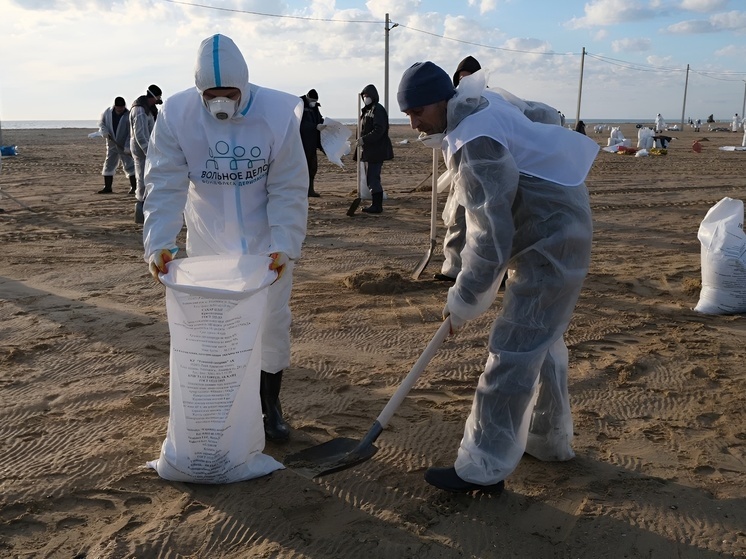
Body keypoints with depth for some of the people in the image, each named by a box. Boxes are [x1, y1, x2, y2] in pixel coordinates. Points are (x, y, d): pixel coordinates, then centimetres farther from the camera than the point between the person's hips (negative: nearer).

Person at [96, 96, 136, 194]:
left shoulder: (128, 115, -15)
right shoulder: (107, 112, -2)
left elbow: (131, 133, -17)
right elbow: (101, 122, 11)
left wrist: (128, 147, -23)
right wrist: (104, 131, -10)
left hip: (125, 147, -5)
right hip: (112, 145, 5)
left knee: (129, 166, -5)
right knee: (108, 165, 8)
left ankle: (133, 187, 0)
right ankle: (107, 187, 16)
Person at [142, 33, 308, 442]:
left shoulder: (278, 114, -21)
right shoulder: (177, 115, -17)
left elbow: (289, 190, -16)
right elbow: (165, 185, -17)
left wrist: (284, 245, -24)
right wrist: (158, 242, -29)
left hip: (267, 243, -1)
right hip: (208, 244, 1)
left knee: (273, 325, 8)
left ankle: (270, 407, 28)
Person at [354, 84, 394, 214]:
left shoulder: (378, 110, -11)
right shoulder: (366, 111, 17)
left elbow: (379, 130, -21)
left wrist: (363, 140, -25)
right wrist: (359, 140, 8)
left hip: (377, 151, -10)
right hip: (369, 151, 10)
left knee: (373, 178, -9)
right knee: (370, 179, 11)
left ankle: (377, 206, -3)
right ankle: (375, 204, 18)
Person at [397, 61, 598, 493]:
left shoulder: (475, 144, -26)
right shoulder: (484, 106, 5)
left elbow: (490, 236, -28)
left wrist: (464, 301, -15)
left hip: (551, 243, -11)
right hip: (559, 233, 11)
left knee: (514, 353, -10)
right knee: (543, 343, 20)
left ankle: (484, 469, -3)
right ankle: (549, 441, 36)